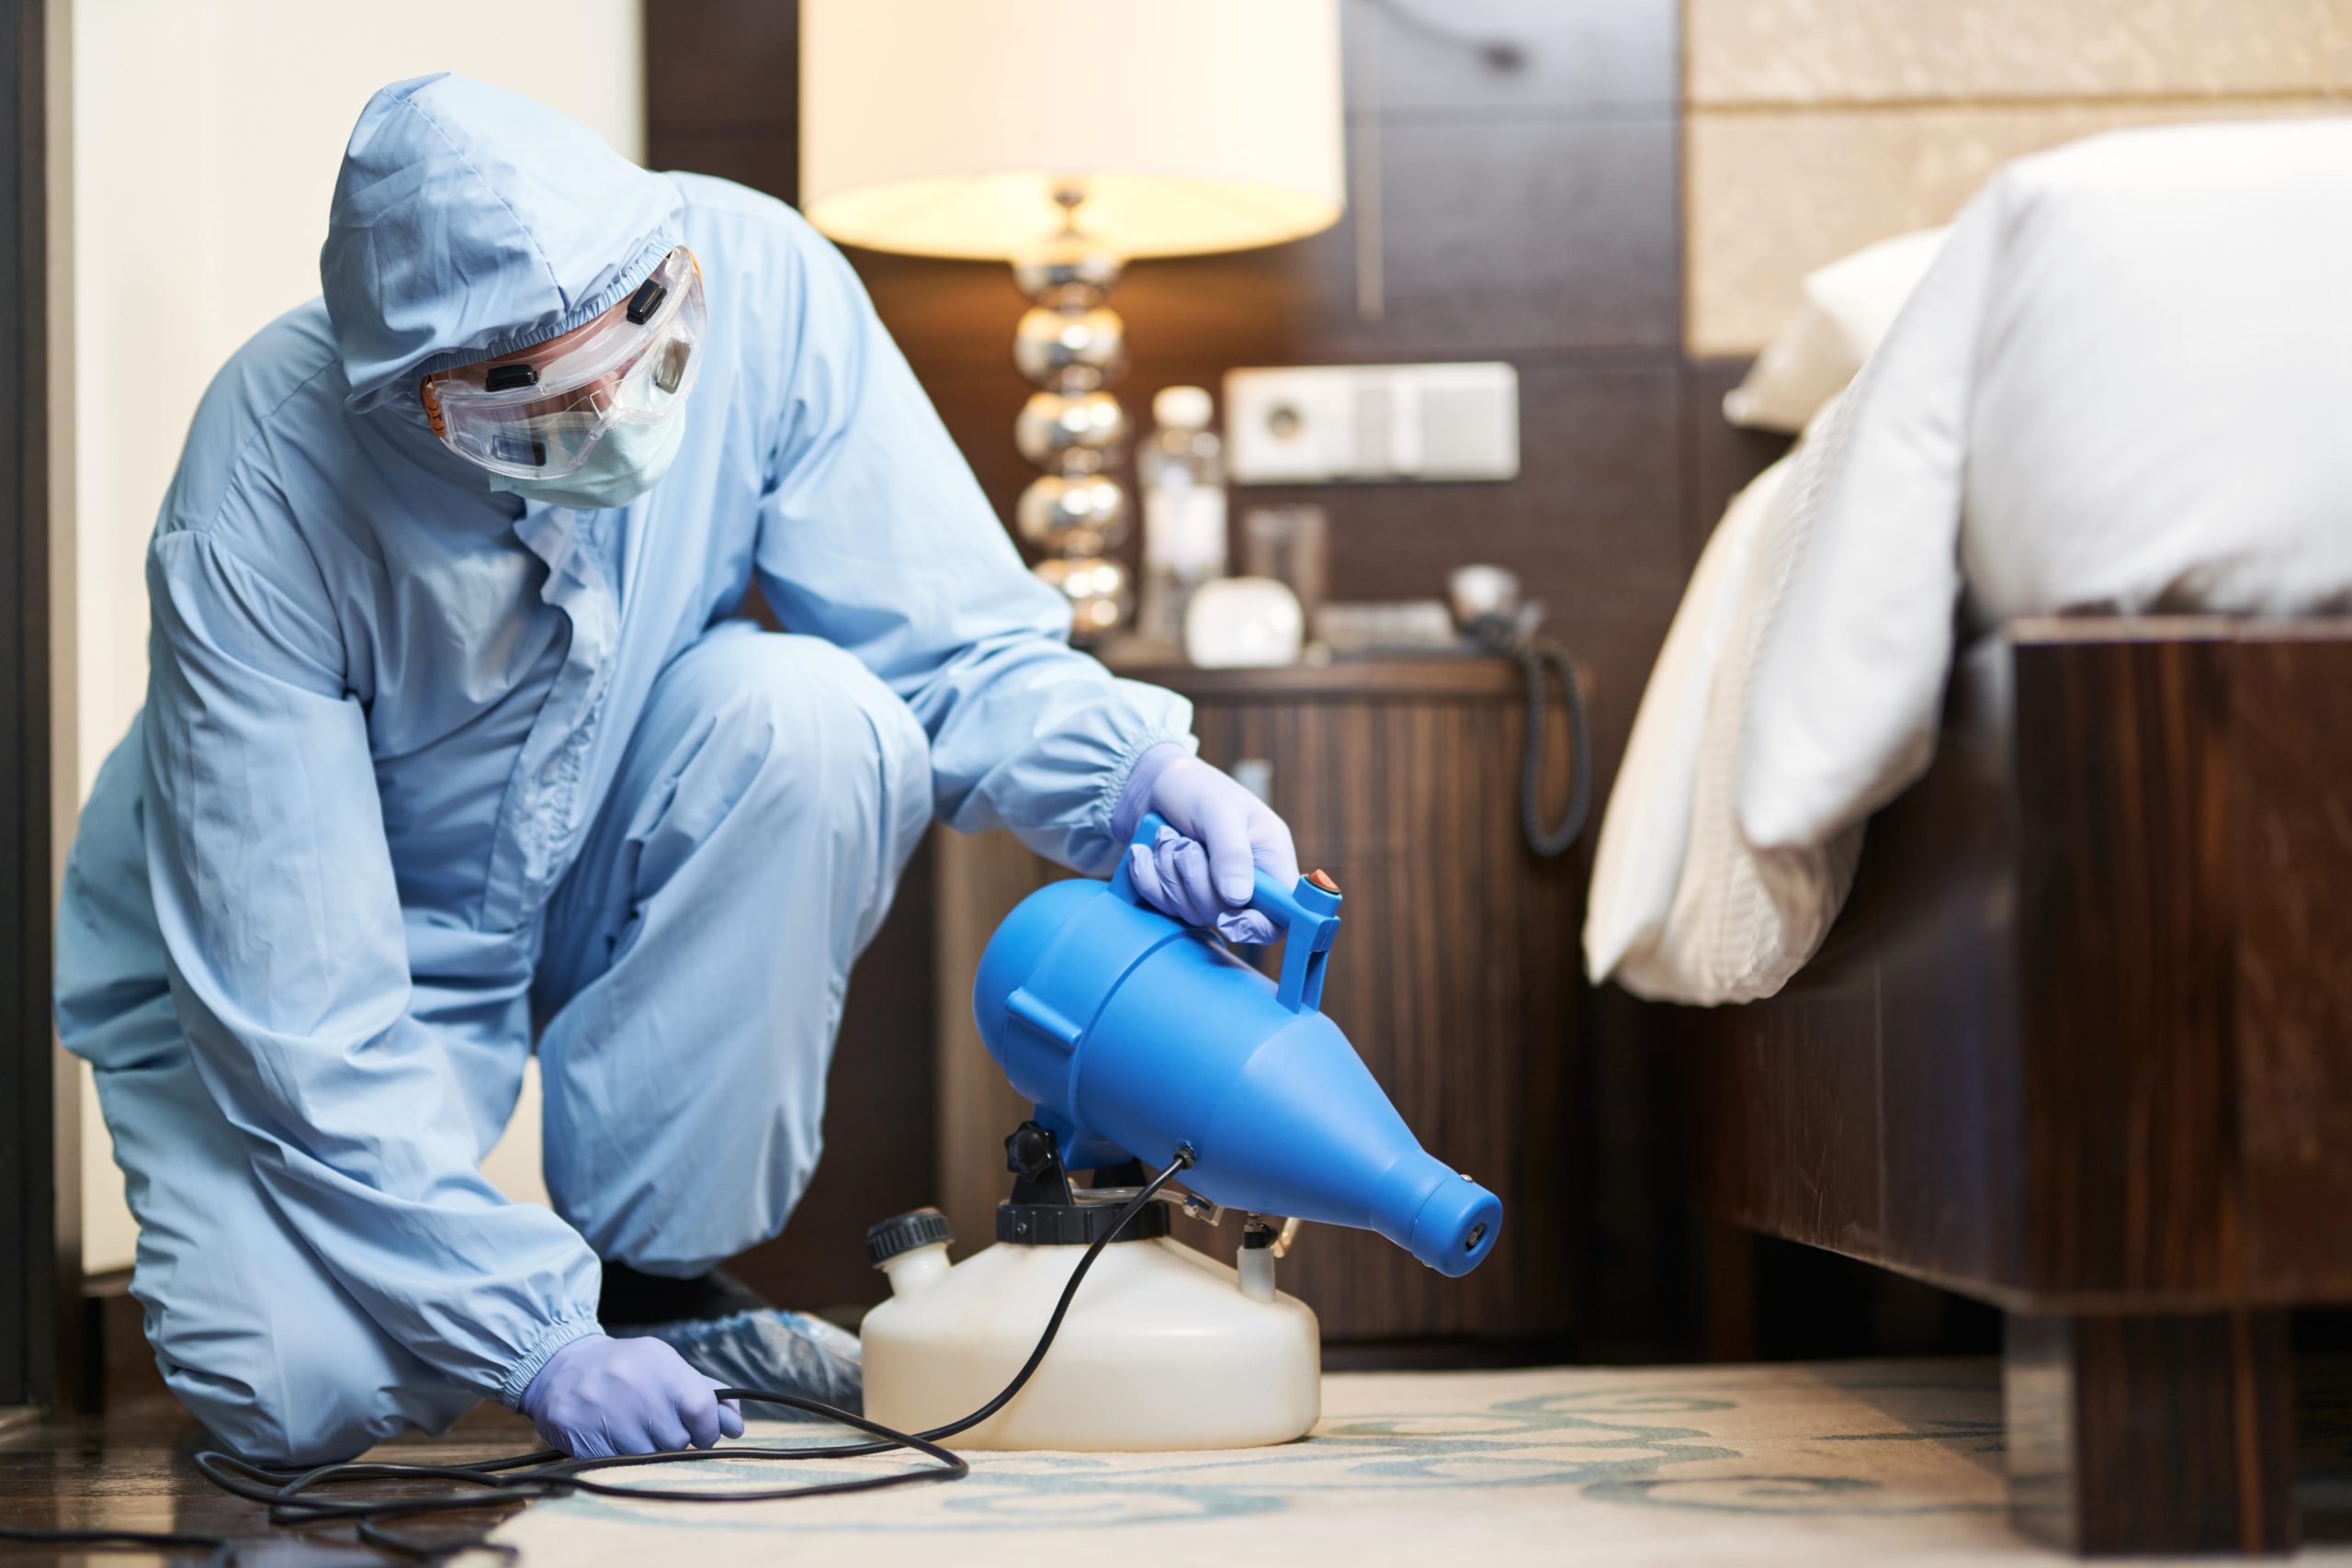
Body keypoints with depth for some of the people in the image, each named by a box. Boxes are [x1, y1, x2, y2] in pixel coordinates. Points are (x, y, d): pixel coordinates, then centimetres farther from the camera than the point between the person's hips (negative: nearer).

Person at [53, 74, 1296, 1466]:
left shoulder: (755, 280, -24)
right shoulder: (263, 506, -32)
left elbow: (954, 641, -16)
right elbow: (293, 1008, -29)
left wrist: (1137, 771, -37)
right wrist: (536, 1335, -32)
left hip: (600, 881, 4)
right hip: (317, 955, -3)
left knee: (812, 712, -30)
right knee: (306, 1392, -29)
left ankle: (658, 1268, -10)